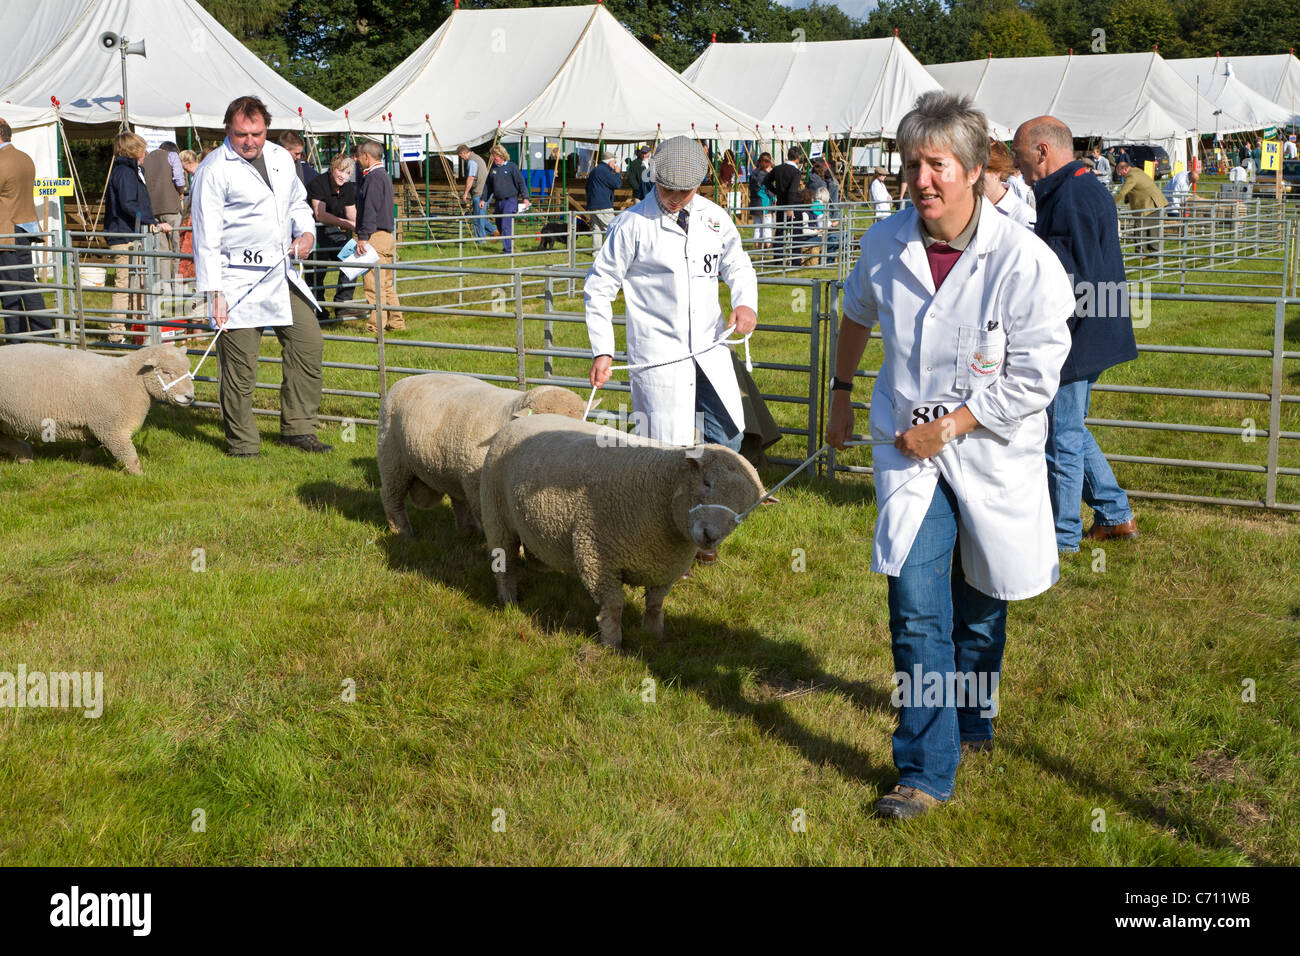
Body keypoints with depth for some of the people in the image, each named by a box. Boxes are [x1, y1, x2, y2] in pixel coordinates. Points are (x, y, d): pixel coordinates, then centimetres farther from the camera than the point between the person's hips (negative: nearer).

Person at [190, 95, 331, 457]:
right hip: (239, 281, -7)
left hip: (282, 274, 7)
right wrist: (214, 292, -16)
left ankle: (298, 428, 20)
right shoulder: (214, 170, -9)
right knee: (240, 365, -3)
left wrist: (306, 231, 5)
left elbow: (297, 202, 28)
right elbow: (207, 236, -11)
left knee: (308, 342, 7)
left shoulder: (281, 158, 11)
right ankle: (242, 446, 9)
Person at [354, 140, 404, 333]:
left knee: (373, 284, -8)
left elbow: (370, 210, -20)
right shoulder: (385, 175, 20)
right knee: (387, 284, 14)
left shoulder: (373, 177, -12)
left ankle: (376, 327, -8)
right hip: (388, 235, 10)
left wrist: (363, 237, -22)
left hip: (375, 237, -10)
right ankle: (396, 322, 17)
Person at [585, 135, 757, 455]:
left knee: (728, 434, 6)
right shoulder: (633, 224, -4)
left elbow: (737, 266, 22)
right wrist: (602, 351, -6)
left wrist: (746, 302, -1)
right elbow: (598, 287, 0)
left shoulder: (715, 218, 9)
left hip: (709, 349, 5)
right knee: (669, 448, -10)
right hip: (658, 354, -5)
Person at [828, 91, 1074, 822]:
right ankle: (928, 770, -1)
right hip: (910, 448, 2)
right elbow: (858, 313, 19)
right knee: (916, 608, -9)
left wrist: (948, 426, -15)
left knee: (980, 607, 14)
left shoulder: (1025, 261, -18)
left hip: (992, 453, -2)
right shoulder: (885, 245, -4)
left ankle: (972, 722, 41)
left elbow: (1033, 379, -16)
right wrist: (843, 390, 25)